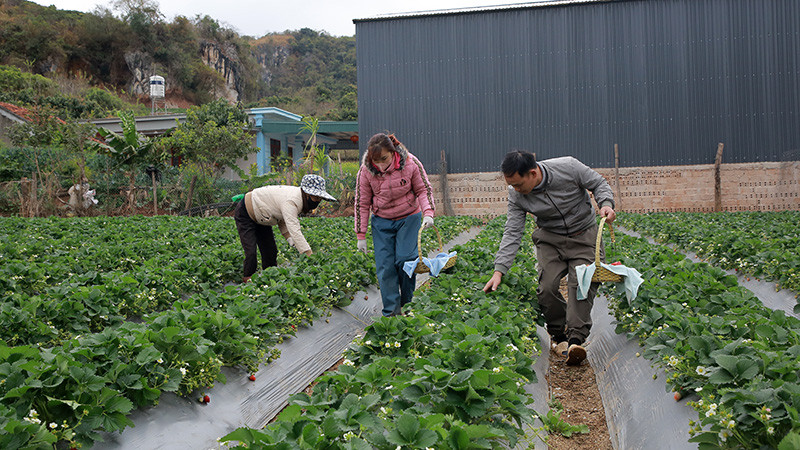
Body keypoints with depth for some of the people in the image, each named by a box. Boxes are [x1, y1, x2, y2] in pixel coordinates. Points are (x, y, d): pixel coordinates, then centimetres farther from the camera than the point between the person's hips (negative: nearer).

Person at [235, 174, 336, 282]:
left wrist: (291, 240, -15)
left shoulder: (299, 198, -7)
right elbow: (294, 230, -44)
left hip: (260, 219, 9)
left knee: (271, 251, 7)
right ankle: (248, 281, 0)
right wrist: (309, 255, -46)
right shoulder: (291, 201, -37)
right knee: (251, 252, -16)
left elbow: (283, 221, 0)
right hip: (245, 214, -9)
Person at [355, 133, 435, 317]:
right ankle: (391, 312, 3)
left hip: (408, 218, -1)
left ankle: (407, 305, 10)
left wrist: (427, 213, -22)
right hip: (382, 221, 1)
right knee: (385, 266, -5)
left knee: (405, 259, -11)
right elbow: (362, 203, -6)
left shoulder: (410, 163, -17)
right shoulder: (366, 170, -15)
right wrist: (361, 235, -5)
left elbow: (424, 190, -5)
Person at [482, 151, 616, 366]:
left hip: (583, 235, -2)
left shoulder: (568, 167, -24)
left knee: (581, 284, -19)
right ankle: (558, 336, 6)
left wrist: (606, 204, -27)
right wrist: (499, 270, -22)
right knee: (547, 287, -13)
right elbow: (512, 233, -15)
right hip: (549, 237, 2)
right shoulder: (516, 195, -16)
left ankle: (576, 340, -21)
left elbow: (599, 183, -7)